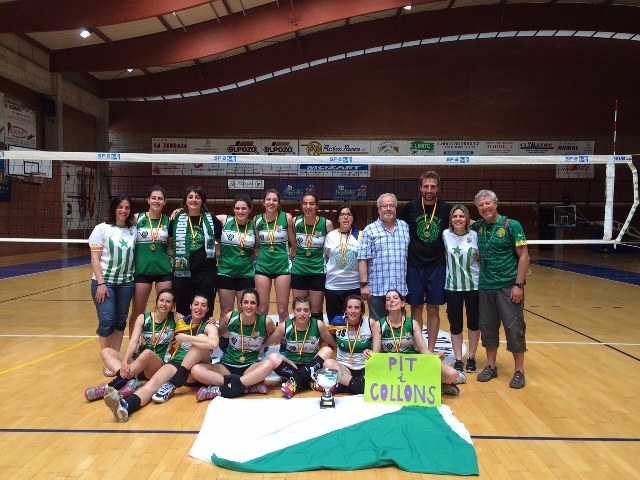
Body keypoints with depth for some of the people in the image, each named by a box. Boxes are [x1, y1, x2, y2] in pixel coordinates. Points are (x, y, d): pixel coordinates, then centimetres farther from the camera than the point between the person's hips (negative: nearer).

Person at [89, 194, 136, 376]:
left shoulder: (133, 230, 6)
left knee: (121, 321, 7)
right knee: (107, 321, -7)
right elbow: (95, 258, -6)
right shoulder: (102, 229, -3)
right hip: (105, 281, -3)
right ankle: (107, 363, 6)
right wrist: (101, 283, -12)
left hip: (126, 283, 3)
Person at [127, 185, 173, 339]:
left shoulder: (168, 220, 3)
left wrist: (172, 250, -1)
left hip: (164, 270, 1)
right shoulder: (137, 218, -1)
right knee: (137, 313, 7)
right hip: (141, 270, -1)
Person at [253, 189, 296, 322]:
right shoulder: (257, 219, 0)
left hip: (282, 265, -2)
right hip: (262, 266, 2)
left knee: (283, 310, 3)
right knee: (262, 310, 6)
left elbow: (293, 243, 2)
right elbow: (256, 244, 12)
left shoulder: (287, 218, -6)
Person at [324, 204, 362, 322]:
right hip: (333, 286, 0)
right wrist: (329, 271, 8)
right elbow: (325, 257, 13)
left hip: (354, 286, 0)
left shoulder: (360, 235, 1)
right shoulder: (331, 235, 2)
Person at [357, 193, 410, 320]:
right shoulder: (370, 230, 0)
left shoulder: (405, 227, 11)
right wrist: (364, 284, -10)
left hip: (400, 289, 3)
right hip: (377, 289, -3)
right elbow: (363, 260, -5)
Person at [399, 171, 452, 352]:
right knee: (416, 308, 6)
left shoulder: (446, 209, -1)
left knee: (433, 310, 7)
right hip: (414, 266, 0)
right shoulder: (410, 207, -1)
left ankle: (430, 351, 19)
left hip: (437, 266, 1)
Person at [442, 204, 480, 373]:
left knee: (473, 323, 10)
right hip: (452, 287, 1)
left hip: (473, 286, 0)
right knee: (455, 325, 6)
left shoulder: (474, 235, -6)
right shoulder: (446, 234, -3)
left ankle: (471, 358, 25)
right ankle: (458, 360, 18)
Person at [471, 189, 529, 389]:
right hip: (485, 286, 5)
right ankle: (490, 366, 25)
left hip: (508, 286, -4)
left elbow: (524, 256, -8)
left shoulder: (511, 225, -7)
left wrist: (518, 285, -14)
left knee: (514, 328, 0)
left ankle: (519, 371, 14)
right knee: (488, 327, 11)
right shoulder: (477, 227, 5)